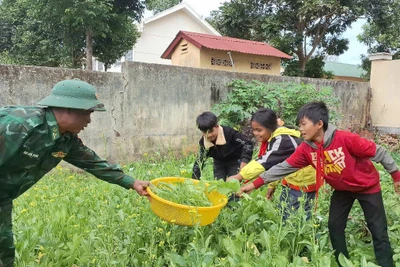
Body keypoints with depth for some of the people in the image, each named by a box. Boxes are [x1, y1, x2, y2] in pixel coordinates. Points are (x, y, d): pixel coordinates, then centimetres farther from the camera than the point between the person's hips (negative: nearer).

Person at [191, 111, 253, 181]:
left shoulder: (229, 133, -32)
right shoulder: (203, 142, -19)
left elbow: (248, 144, -28)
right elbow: (199, 162, -13)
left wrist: (244, 162, -39)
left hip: (235, 162, -4)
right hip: (219, 163, 4)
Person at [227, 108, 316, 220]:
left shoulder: (282, 140, -29)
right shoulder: (272, 139, 1)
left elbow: (266, 161, -38)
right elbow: (275, 163, 11)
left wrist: (238, 177, -42)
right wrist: (272, 185, 8)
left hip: (303, 181, -9)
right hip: (291, 180, 9)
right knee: (284, 212, 15)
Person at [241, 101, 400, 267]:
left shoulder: (345, 139, -33)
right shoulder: (306, 149, -17)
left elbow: (377, 152, -21)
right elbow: (285, 167, -16)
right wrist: (255, 184, -21)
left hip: (367, 186, -4)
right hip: (341, 190, 5)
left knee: (378, 231, 1)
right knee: (334, 226, 6)